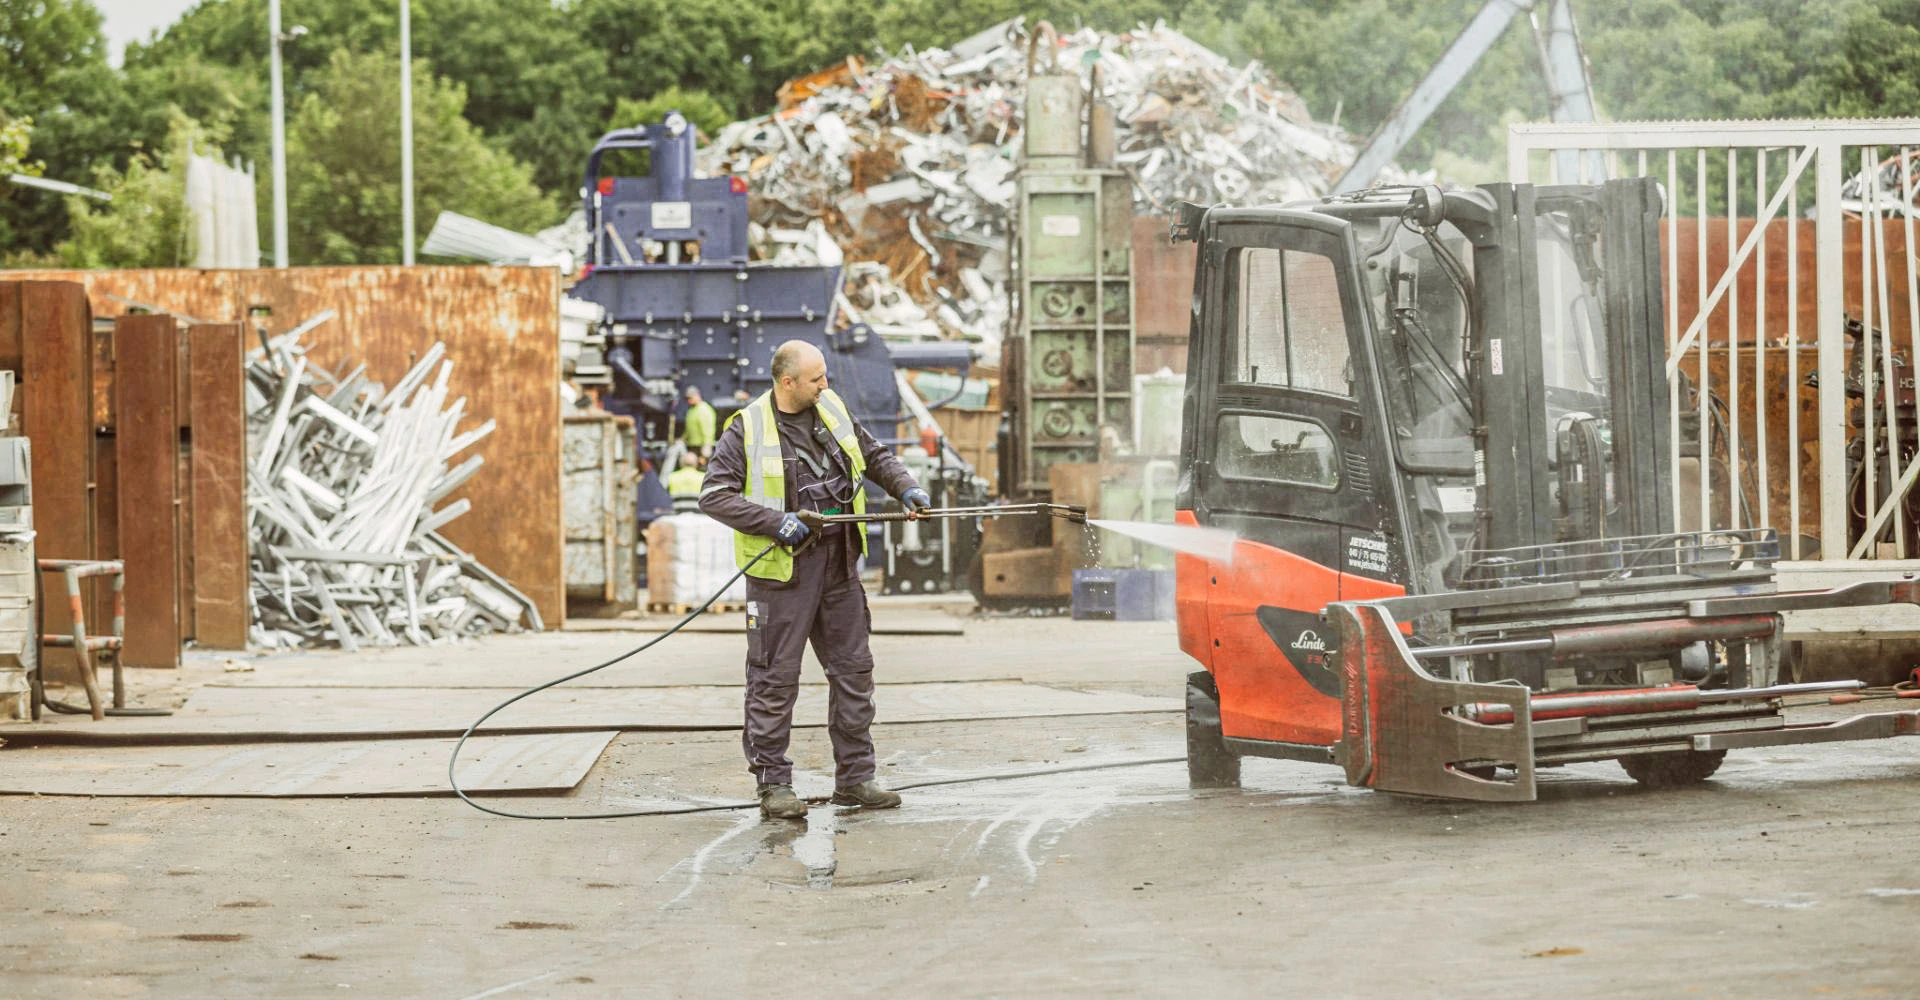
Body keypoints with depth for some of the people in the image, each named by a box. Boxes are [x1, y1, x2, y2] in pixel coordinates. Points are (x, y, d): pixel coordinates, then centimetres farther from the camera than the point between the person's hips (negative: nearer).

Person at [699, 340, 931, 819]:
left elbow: (876, 456, 22)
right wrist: (775, 522, -21)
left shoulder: (832, 410, 9)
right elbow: (714, 496, -13)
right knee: (775, 677, -2)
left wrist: (906, 487, 4)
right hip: (781, 566, -6)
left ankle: (854, 777, 19)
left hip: (839, 562, 6)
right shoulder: (746, 430, -9)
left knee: (854, 668, 9)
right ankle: (773, 784, 6)